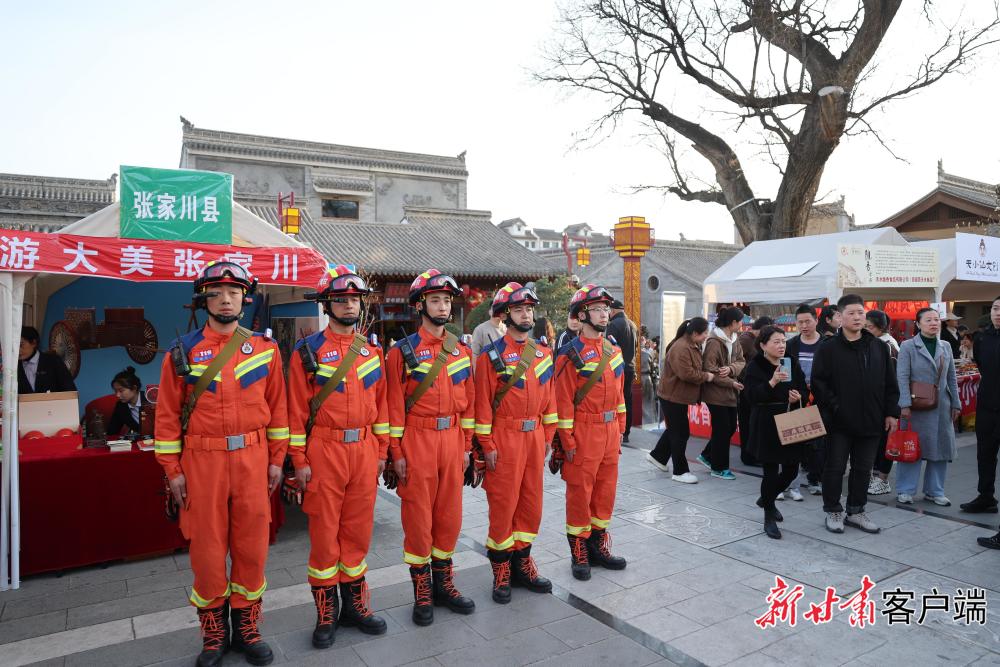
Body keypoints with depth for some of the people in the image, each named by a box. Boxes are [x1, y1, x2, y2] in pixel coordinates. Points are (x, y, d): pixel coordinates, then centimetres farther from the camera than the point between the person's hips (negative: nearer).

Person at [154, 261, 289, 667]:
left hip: (252, 459, 1)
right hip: (201, 462, 0)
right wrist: (172, 470, -1)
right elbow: (167, 415, 2)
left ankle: (247, 629, 26)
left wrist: (276, 459, 3)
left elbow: (277, 407, 5)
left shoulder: (265, 348, 2)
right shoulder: (182, 351, 0)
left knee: (251, 545, 8)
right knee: (207, 549, 8)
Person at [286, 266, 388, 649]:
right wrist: (300, 461, -8)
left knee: (358, 529, 12)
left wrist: (381, 451, 9)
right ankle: (326, 613, 22)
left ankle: (354, 603, 28)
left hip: (365, 451, 4)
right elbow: (297, 409, -5)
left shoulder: (371, 351, 8)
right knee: (324, 533, 6)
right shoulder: (307, 351, -4)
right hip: (324, 452, -3)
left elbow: (379, 403, 11)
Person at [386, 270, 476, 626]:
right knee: (418, 517, 5)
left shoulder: (461, 350, 8)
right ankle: (422, 591, 20)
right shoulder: (403, 351, -4)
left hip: (452, 440, 4)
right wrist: (396, 453, -8)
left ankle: (443, 582, 29)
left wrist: (466, 445, 9)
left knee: (450, 514, 12)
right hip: (417, 440, -4)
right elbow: (395, 405, -6)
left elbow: (468, 400, 11)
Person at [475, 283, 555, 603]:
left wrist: (548, 437, 10)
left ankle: (522, 562, 28)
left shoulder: (543, 354, 9)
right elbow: (483, 402, -10)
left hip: (535, 436, 6)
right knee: (503, 505, 3)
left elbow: (548, 397, 12)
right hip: (505, 438, -5)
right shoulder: (492, 355, -8)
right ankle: (501, 571, 18)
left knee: (531, 502, 12)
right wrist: (488, 445, -11)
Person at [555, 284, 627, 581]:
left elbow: (619, 393, 15)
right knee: (580, 493, 5)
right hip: (584, 433, -7)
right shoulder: (571, 354, -12)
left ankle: (599, 546, 30)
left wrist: (620, 430, 14)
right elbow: (564, 401, -13)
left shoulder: (614, 351, 10)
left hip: (610, 432, 7)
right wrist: (568, 442, -14)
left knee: (606, 490, 15)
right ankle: (579, 553, 18)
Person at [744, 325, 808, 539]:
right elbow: (752, 396, -18)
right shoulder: (755, 367, -8)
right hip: (766, 426, -5)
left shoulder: (792, 363, 7)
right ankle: (769, 517, 16)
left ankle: (766, 499, 37)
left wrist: (799, 397, -12)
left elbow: (805, 390, 11)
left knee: (792, 470, 10)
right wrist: (772, 382, -32)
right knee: (770, 472, -1)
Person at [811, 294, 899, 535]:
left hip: (870, 421, 4)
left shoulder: (878, 347, 6)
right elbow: (818, 382, -9)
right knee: (835, 468, 6)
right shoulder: (828, 349, -6)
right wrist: (834, 407, -15)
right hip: (839, 422, -4)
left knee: (863, 469, 14)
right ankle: (833, 511, 20)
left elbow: (890, 383, 9)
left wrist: (891, 412, 5)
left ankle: (856, 511, 28)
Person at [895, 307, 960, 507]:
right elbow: (902, 377, -11)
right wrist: (905, 404, -17)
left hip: (942, 406, 5)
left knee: (941, 447, 9)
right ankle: (905, 491, 12)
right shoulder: (908, 346, -5)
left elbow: (951, 378, 14)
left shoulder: (945, 347, 11)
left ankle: (934, 491, 22)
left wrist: (956, 403, 11)